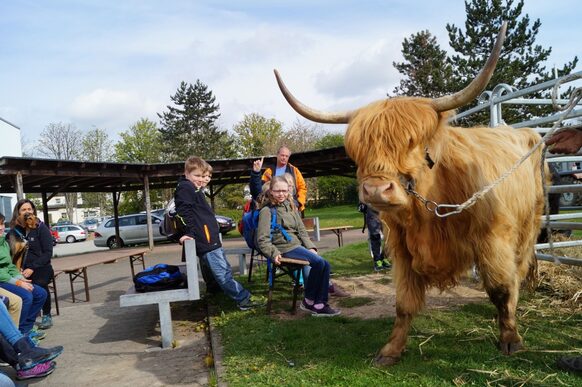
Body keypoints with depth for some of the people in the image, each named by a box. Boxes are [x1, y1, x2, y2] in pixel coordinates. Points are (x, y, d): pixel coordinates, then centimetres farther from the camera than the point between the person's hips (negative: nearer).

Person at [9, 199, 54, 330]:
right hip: (23, 270, 2)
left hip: (40, 269, -2)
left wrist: (32, 268, -14)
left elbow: (48, 253, -4)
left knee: (40, 284, -32)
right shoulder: (15, 230, 8)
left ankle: (47, 316, -11)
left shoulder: (41, 228, -1)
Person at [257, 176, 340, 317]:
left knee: (326, 265, -10)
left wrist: (310, 246, 4)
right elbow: (262, 239, -9)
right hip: (285, 248, -7)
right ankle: (308, 301, -7)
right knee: (318, 262, -22)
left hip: (298, 244, 7)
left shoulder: (290, 206, 19)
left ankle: (320, 304, -4)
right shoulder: (266, 210, -2)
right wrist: (274, 253, -23)